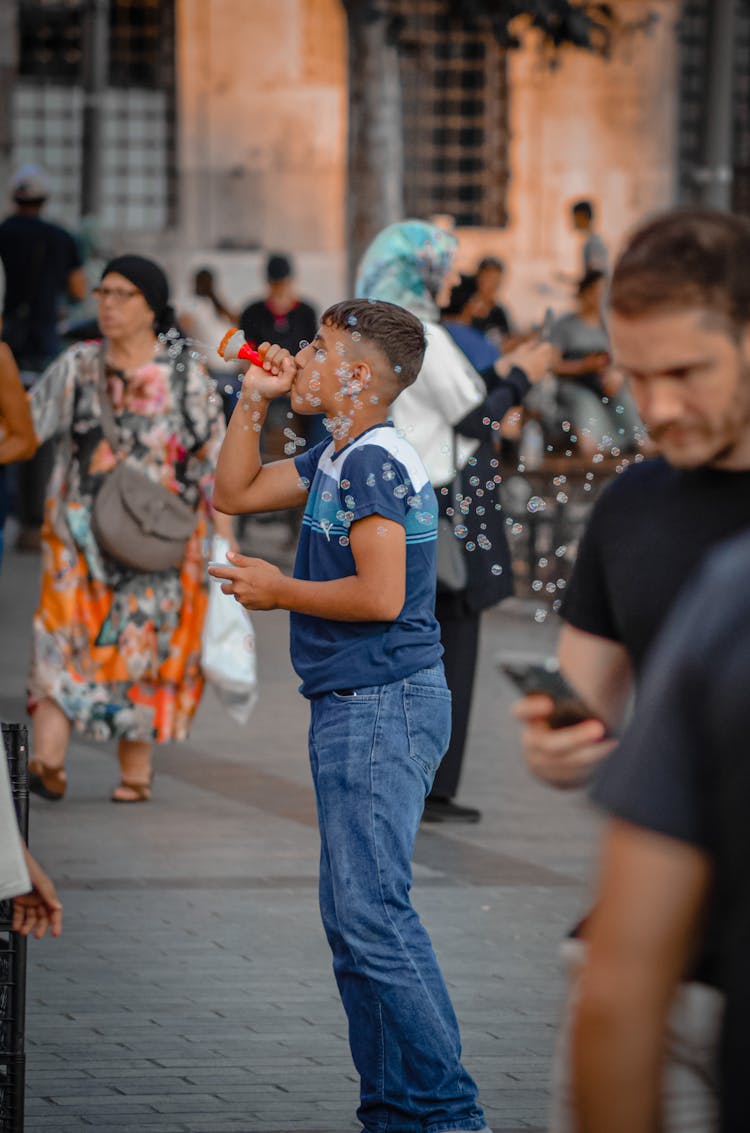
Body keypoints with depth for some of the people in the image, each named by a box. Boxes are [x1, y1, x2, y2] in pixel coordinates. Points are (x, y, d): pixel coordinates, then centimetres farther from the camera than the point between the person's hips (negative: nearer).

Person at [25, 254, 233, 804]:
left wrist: (225, 539, -1)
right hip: (81, 530, 1)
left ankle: (136, 769, 11)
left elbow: (214, 458, 3)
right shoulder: (76, 368, 8)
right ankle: (48, 761, -22)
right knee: (64, 635, -13)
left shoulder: (185, 375, 2)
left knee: (144, 644, 0)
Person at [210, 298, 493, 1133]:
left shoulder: (375, 461, -15)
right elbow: (234, 494, 26)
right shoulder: (334, 460, 15)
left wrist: (276, 592, -9)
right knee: (350, 915, 11)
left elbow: (380, 595, -22)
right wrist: (255, 400, 16)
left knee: (370, 911, -14)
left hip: (384, 707, -11)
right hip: (351, 710, 11)